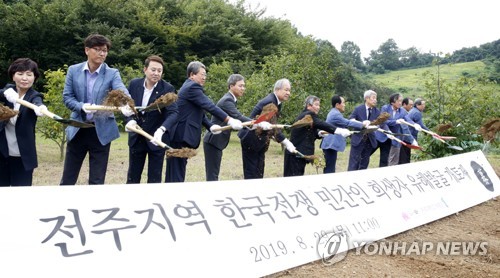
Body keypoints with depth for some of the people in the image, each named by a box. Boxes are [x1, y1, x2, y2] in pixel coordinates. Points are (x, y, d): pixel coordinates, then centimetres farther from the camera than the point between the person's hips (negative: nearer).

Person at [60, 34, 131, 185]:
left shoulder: (112, 73, -6)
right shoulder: (73, 70, 1)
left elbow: (122, 91, -24)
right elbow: (66, 97, 0)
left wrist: (126, 105, -47)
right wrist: (81, 106, -22)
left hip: (101, 131, -2)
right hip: (78, 129, 2)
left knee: (97, 181, 5)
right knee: (68, 179, 11)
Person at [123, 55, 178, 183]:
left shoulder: (168, 88, -14)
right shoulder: (134, 84, -3)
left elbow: (173, 113, -24)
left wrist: (162, 129, -42)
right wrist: (130, 120, -14)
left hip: (157, 139, -3)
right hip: (136, 138, 3)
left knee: (154, 179, 5)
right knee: (132, 177, 14)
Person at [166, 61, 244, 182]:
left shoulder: (189, 86, 21)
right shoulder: (193, 87, -11)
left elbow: (199, 112, 18)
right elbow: (209, 106, -20)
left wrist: (210, 126, 3)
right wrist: (229, 120, -21)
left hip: (180, 136, 10)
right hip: (182, 136, -10)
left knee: (175, 174, 12)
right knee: (177, 175, -7)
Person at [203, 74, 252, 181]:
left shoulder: (230, 99, 14)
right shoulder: (227, 100, -18)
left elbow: (236, 118, 17)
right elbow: (239, 117, -30)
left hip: (216, 141, 10)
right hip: (213, 141, -10)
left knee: (214, 174, 12)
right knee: (212, 175, -7)